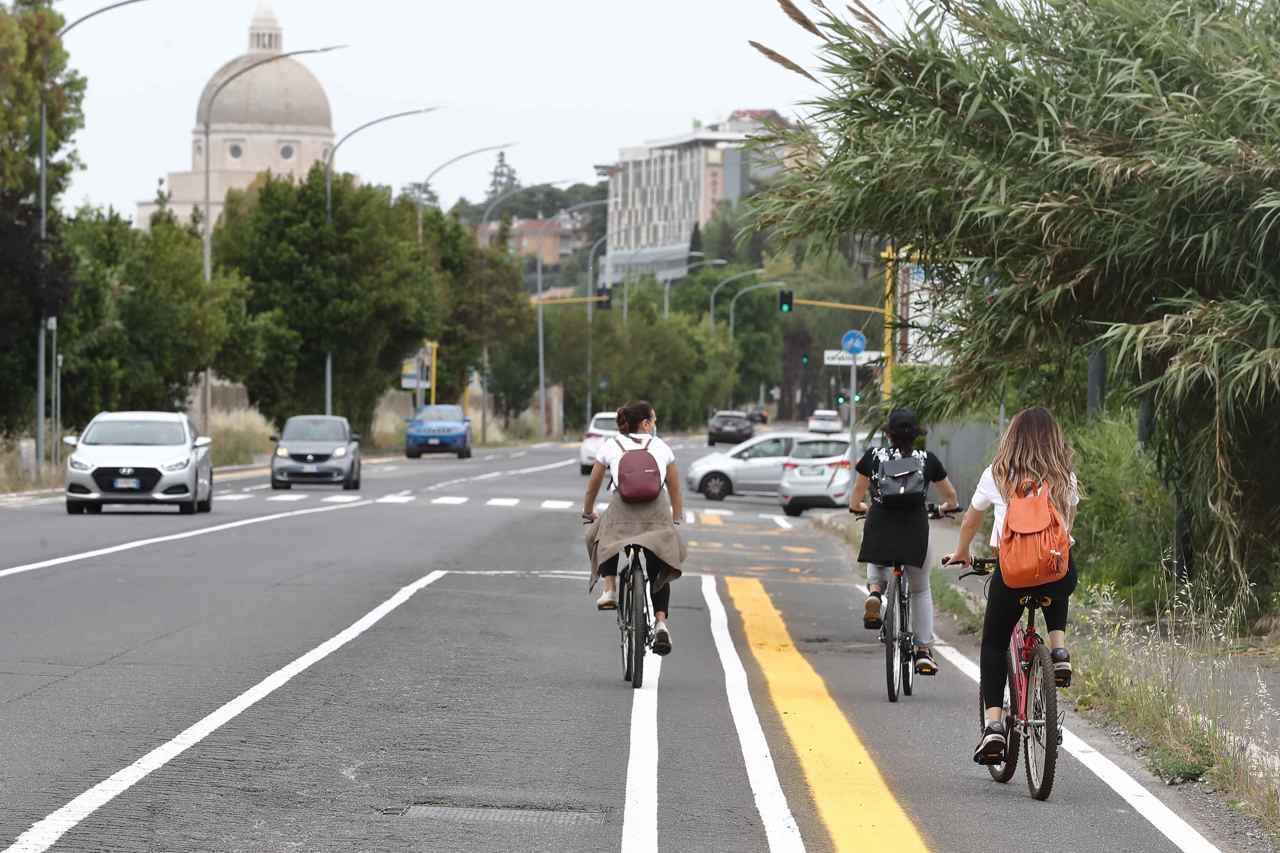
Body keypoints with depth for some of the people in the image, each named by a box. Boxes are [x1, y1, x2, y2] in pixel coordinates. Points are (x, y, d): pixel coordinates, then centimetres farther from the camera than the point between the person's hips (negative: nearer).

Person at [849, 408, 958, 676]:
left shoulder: (874, 456, 5)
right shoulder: (928, 460, 5)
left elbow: (856, 499, 15)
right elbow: (951, 497, 17)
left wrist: (860, 507, 38)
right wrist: (944, 507, 39)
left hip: (879, 526, 0)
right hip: (915, 529, 0)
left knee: (876, 564, 34)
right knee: (921, 590, 16)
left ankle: (874, 591, 0)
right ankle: (924, 651, 9)